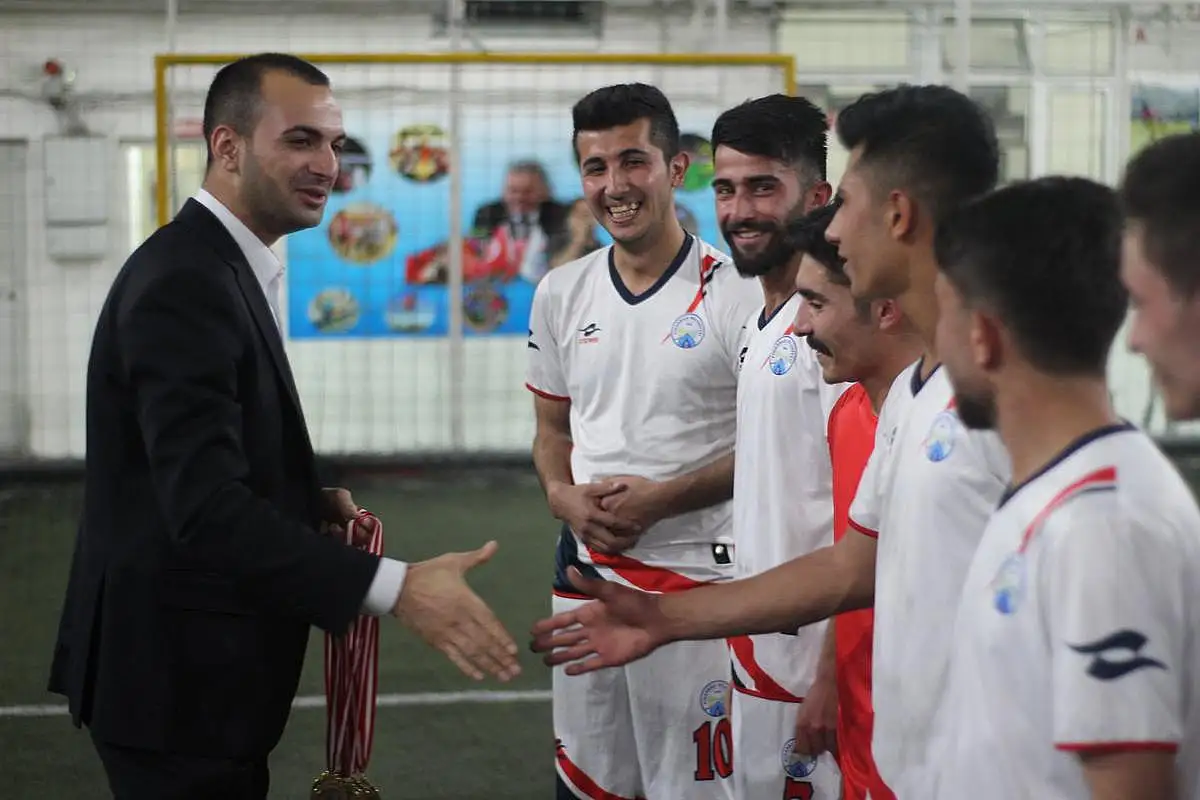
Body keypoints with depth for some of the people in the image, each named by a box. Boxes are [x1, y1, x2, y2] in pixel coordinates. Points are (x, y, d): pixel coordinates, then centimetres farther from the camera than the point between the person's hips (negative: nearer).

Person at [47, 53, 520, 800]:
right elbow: (204, 505, -31)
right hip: (177, 668, -10)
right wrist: (396, 588, -37)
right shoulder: (184, 283, -21)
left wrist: (311, 506, 1)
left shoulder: (217, 266, 12)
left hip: (190, 655, 10)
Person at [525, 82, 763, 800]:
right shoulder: (561, 294, 8)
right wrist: (563, 495, -3)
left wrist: (661, 498, -16)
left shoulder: (736, 291, -10)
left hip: (694, 577, -5)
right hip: (585, 572, 6)